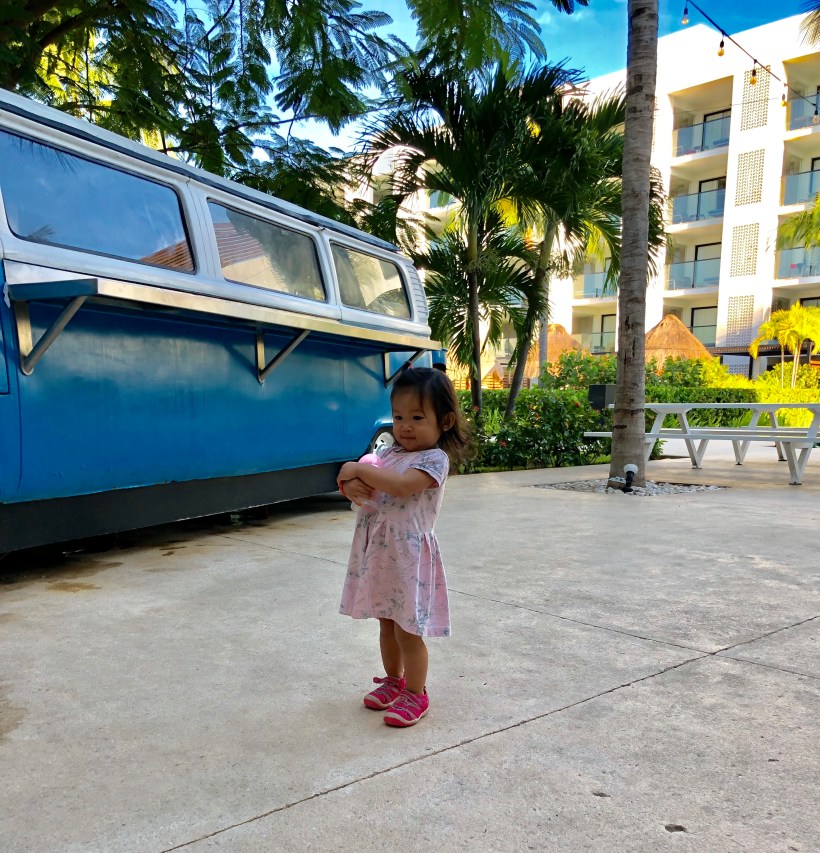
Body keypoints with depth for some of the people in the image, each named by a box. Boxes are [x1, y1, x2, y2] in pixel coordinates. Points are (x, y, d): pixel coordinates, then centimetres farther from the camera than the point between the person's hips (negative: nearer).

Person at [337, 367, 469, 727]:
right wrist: (353, 485, -15)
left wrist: (359, 469, -21)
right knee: (387, 624, 20)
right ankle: (393, 681, 38)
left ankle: (415, 694, 21)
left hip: (409, 553, -7)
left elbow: (401, 484, -28)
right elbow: (355, 479, 8)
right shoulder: (388, 453, 10)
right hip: (377, 551, 7)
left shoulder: (435, 459, -13)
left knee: (408, 630, 3)